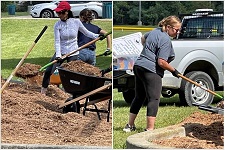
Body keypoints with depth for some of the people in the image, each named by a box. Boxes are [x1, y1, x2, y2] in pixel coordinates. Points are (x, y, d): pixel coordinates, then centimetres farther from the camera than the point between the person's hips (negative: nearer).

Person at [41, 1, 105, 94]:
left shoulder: (76, 22, -7)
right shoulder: (57, 25, -8)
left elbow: (86, 32, 7)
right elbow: (57, 41, -12)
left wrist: (97, 36, -7)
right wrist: (58, 55, -24)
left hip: (73, 53, -1)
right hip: (61, 52, 1)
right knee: (49, 71, -6)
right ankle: (43, 89, 9)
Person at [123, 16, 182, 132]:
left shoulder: (155, 31, 13)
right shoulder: (166, 40, -14)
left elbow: (143, 38, 35)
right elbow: (161, 62, -19)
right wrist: (174, 71, -5)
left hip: (138, 66, 10)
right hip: (151, 71, -10)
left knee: (139, 97, 18)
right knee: (153, 99, -9)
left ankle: (130, 125, 24)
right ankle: (150, 129, -15)